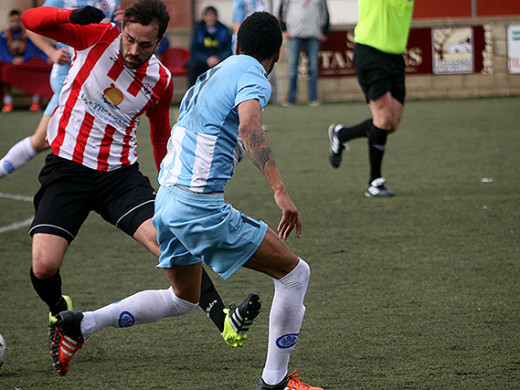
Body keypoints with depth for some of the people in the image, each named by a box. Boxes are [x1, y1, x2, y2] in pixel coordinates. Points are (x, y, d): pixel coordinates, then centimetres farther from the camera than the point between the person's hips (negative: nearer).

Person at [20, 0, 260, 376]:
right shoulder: (98, 37, -8)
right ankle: (60, 313, 19)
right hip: (67, 168, -1)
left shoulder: (160, 81, -1)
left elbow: (161, 136, 18)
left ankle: (224, 321, -23)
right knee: (44, 266, -16)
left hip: (120, 174, 1)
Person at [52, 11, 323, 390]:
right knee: (294, 272, 0)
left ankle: (82, 323, 18)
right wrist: (281, 191, -35)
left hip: (167, 198, 9)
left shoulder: (214, 74, 19)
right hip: (199, 205, -9)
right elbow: (249, 127, -28)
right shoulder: (253, 78, -9)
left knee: (183, 299, 27)